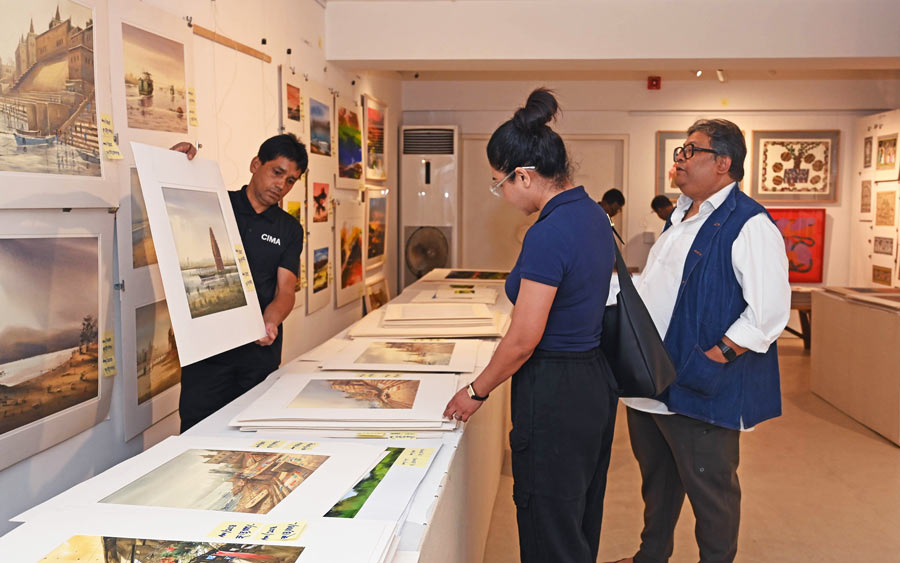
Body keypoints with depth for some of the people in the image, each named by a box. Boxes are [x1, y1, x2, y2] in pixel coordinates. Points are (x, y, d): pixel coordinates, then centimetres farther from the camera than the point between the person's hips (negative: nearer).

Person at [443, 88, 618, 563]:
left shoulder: (548, 235, -23)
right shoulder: (593, 215, 5)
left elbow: (523, 340, -21)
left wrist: (477, 392, -5)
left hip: (555, 394, -10)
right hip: (596, 382, 10)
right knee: (581, 523, 23)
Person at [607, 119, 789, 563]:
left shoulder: (748, 224, -15)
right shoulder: (681, 217, 13)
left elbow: (768, 312, -22)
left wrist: (710, 360, -23)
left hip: (697, 391, -9)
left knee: (708, 488, 8)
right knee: (656, 479, 23)